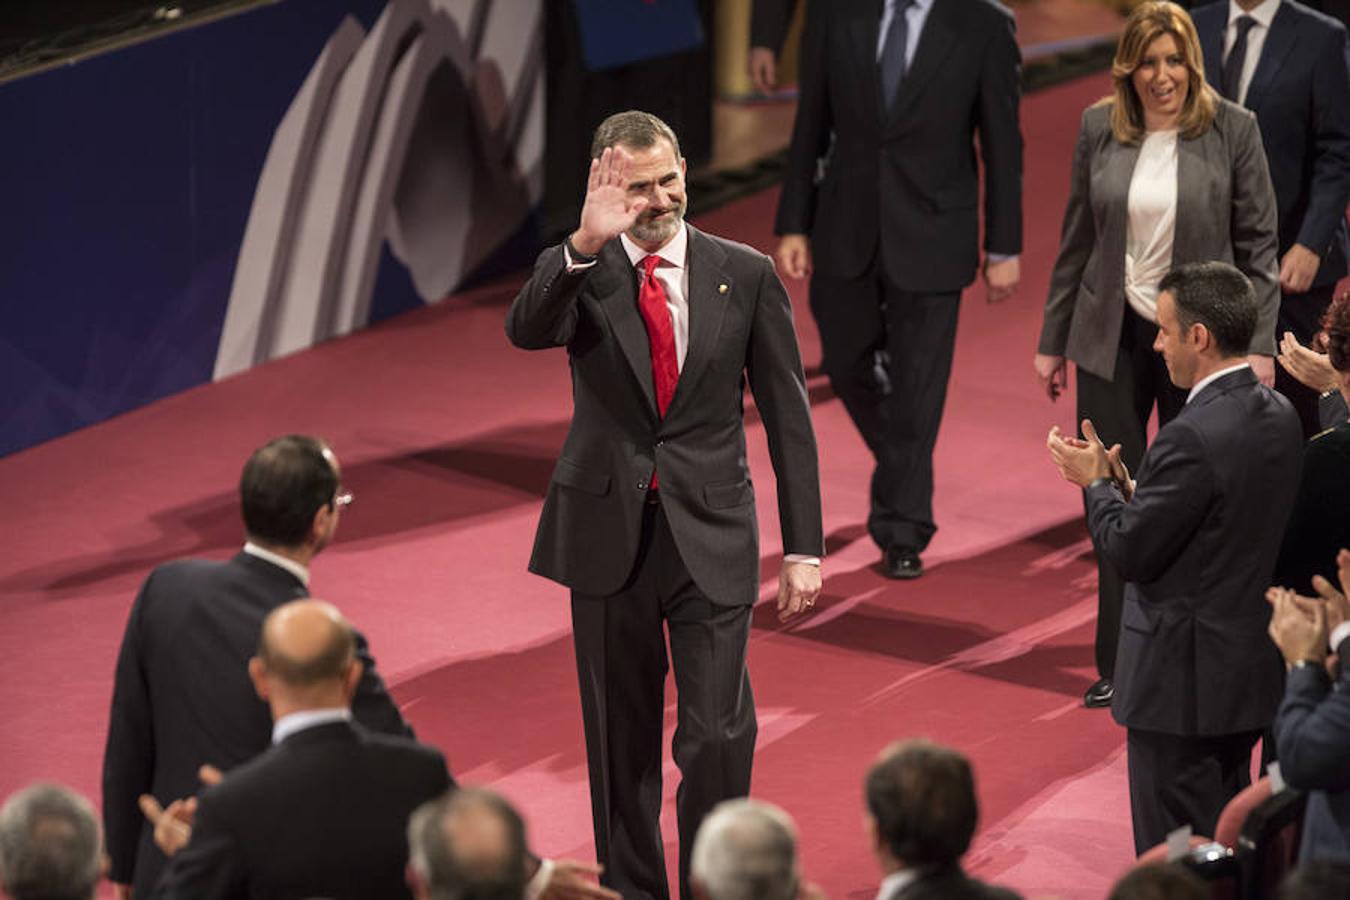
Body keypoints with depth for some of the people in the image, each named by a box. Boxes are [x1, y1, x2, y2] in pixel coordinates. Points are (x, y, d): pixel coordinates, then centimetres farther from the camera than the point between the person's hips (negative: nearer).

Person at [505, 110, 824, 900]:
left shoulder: (746, 275, 0)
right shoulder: (578, 272, 0)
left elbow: (787, 415, 2)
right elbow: (526, 331, -23)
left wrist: (804, 546, -1)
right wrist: (584, 246, -38)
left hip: (711, 537, -1)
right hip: (608, 532, 1)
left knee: (718, 735, -8)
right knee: (622, 737, 10)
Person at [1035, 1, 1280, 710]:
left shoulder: (1232, 130, -5)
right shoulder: (1099, 128, 2)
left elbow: (1256, 245, -3)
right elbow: (1076, 241, 8)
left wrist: (1259, 345, -8)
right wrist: (1052, 340, 10)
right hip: (1113, 334, 2)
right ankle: (1120, 666, 9)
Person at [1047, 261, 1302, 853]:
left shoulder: (1194, 437, -24)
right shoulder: (1278, 415, 4)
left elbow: (1130, 553, -19)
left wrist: (1096, 483, -2)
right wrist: (1126, 487, 5)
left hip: (1184, 680, -9)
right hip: (1250, 672, 9)